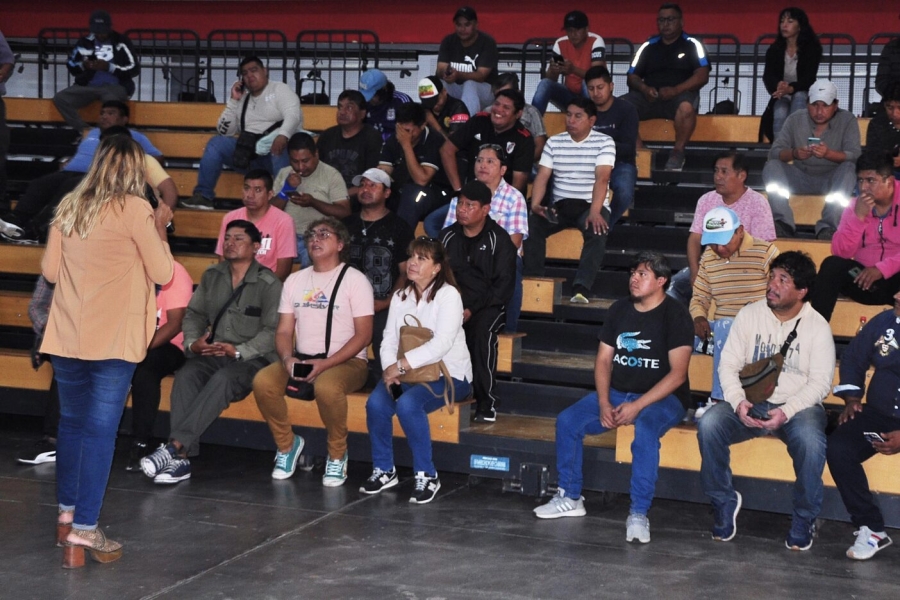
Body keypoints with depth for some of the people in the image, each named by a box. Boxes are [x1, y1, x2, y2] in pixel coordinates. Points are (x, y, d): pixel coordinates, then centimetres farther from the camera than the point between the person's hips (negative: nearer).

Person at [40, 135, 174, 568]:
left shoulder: (69, 207, 8)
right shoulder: (134, 209, -8)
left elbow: (50, 270, 12)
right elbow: (162, 273, -5)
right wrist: (160, 228, 7)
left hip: (66, 335, 5)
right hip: (113, 337, -5)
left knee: (70, 424, 18)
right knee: (100, 431, -3)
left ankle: (67, 515, 29)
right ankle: (83, 533, -5)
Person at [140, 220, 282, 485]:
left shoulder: (269, 284, -1)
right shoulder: (212, 276, 16)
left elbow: (273, 331, -9)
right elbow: (194, 314, 15)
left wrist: (239, 351, -20)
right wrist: (192, 343, -5)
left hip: (251, 359, -4)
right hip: (211, 355, 5)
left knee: (222, 379, -36)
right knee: (186, 375, -28)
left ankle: (174, 447, -43)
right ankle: (182, 458, -37)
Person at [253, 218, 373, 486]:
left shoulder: (355, 280, -1)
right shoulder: (295, 280, 15)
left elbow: (363, 335, -8)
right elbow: (284, 331, 12)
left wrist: (326, 363, -19)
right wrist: (288, 358, -12)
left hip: (346, 362, -5)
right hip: (301, 360, 5)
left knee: (327, 386, -38)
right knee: (263, 381, -24)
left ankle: (337, 454, -12)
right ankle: (287, 444, -1)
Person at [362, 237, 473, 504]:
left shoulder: (448, 294, -9)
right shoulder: (400, 296, 11)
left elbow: (441, 344, -21)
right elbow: (389, 339, 3)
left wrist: (401, 364, -25)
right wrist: (390, 371, -17)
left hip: (448, 374, -5)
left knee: (408, 404, -33)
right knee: (376, 403, -23)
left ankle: (427, 476, -18)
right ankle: (384, 471, -5)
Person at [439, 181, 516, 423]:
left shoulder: (499, 240, 0)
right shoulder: (447, 236, 13)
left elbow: (504, 286, -6)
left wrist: (472, 310, -16)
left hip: (487, 306, -3)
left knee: (483, 330, -35)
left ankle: (487, 402, -25)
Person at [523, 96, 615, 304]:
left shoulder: (604, 142, -3)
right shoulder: (554, 142, 8)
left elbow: (602, 179, -16)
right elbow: (542, 177, 2)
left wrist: (594, 212, -31)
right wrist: (535, 204, -18)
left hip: (591, 205, -3)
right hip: (559, 204, 3)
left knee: (597, 230, -36)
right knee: (531, 225, -25)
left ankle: (582, 288, -41)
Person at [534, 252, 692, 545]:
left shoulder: (675, 316, -10)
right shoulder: (619, 310, 8)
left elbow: (677, 374, -16)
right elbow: (603, 360, 8)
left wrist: (637, 406, -23)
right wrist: (604, 404, -8)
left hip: (662, 398, -6)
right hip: (616, 393, 6)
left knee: (645, 428, -37)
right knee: (567, 420, -13)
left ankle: (638, 514, -34)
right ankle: (570, 498, 0)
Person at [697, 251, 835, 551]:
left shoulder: (817, 327, -2)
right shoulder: (750, 315, 4)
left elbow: (820, 381, -8)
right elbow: (728, 365, 2)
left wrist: (786, 411, -23)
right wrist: (738, 402, -17)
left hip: (797, 406, -2)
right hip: (750, 404, 2)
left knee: (811, 440, -36)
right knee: (709, 424, -27)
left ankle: (804, 518, -12)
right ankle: (724, 501, -6)